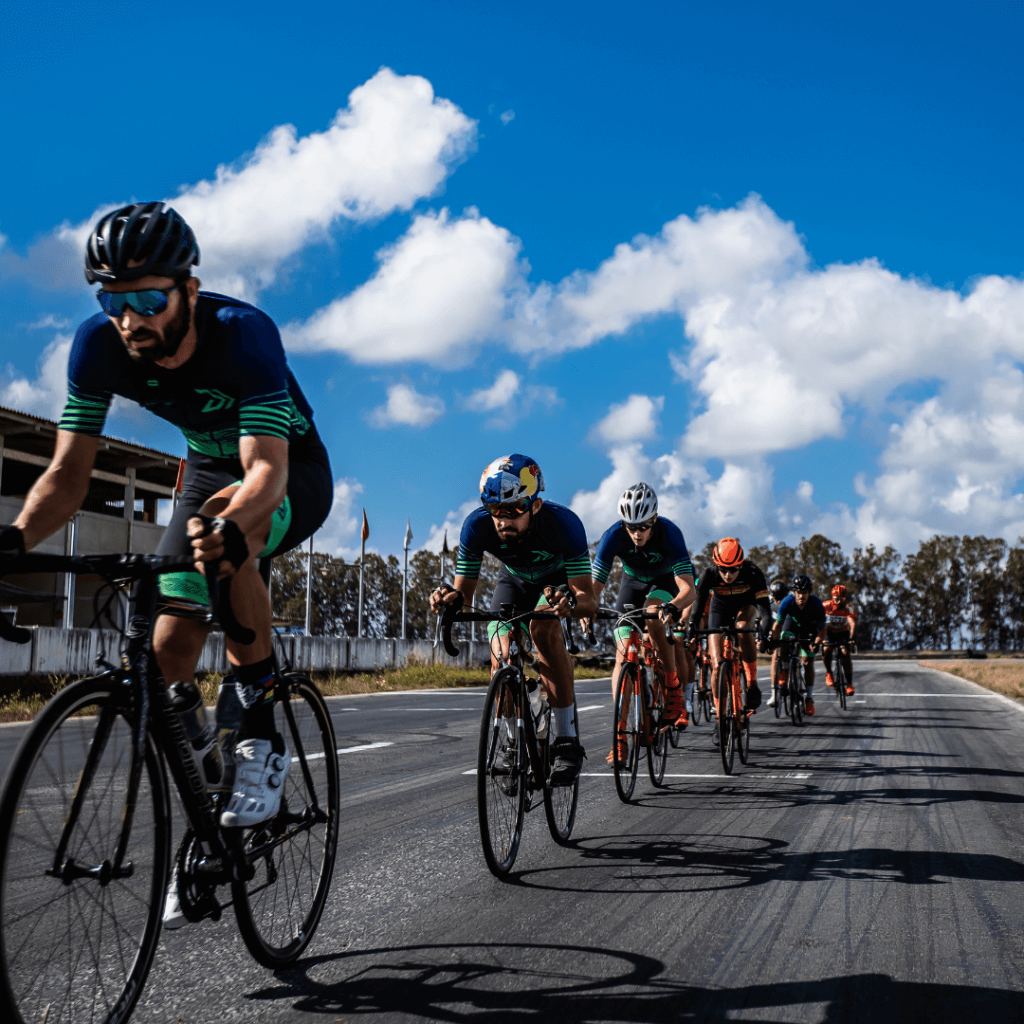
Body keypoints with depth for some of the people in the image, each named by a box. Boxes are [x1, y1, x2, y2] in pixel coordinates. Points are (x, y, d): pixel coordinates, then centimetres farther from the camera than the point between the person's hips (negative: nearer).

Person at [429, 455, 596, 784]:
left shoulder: (563, 523, -39)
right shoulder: (477, 526, -33)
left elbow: (589, 601, -40)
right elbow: (465, 589, -24)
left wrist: (572, 601, -63)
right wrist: (451, 597, -47)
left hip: (558, 579, -3)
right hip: (513, 581, 3)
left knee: (543, 628, -32)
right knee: (500, 658, -16)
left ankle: (567, 741, -28)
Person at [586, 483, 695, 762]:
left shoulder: (669, 532, -35)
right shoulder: (614, 536, -30)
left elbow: (688, 588, -42)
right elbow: (594, 584, -31)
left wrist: (673, 607, -62)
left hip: (666, 582, -2)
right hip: (632, 583, 2)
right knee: (623, 656, -10)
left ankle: (674, 690, -16)